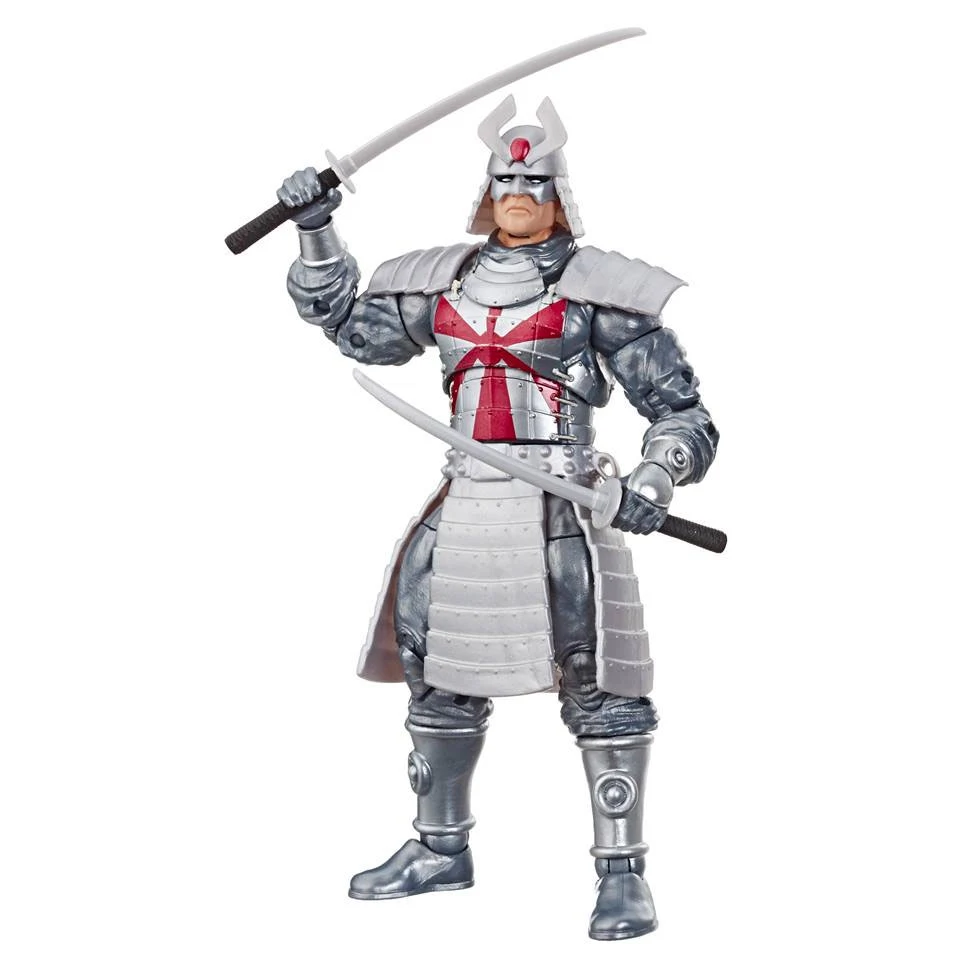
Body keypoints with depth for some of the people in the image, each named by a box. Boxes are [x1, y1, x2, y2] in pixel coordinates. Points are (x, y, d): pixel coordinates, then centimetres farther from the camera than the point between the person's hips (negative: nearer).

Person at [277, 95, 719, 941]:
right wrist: (317, 233, 17)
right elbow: (352, 325, 25)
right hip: (462, 508, 5)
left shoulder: (597, 290, -3)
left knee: (599, 689, -7)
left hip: (563, 513, -5)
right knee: (438, 681, 14)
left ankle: (623, 872, 3)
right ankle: (441, 849, 31)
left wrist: (655, 482, -19)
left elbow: (682, 412, -3)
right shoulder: (444, 283, 12)